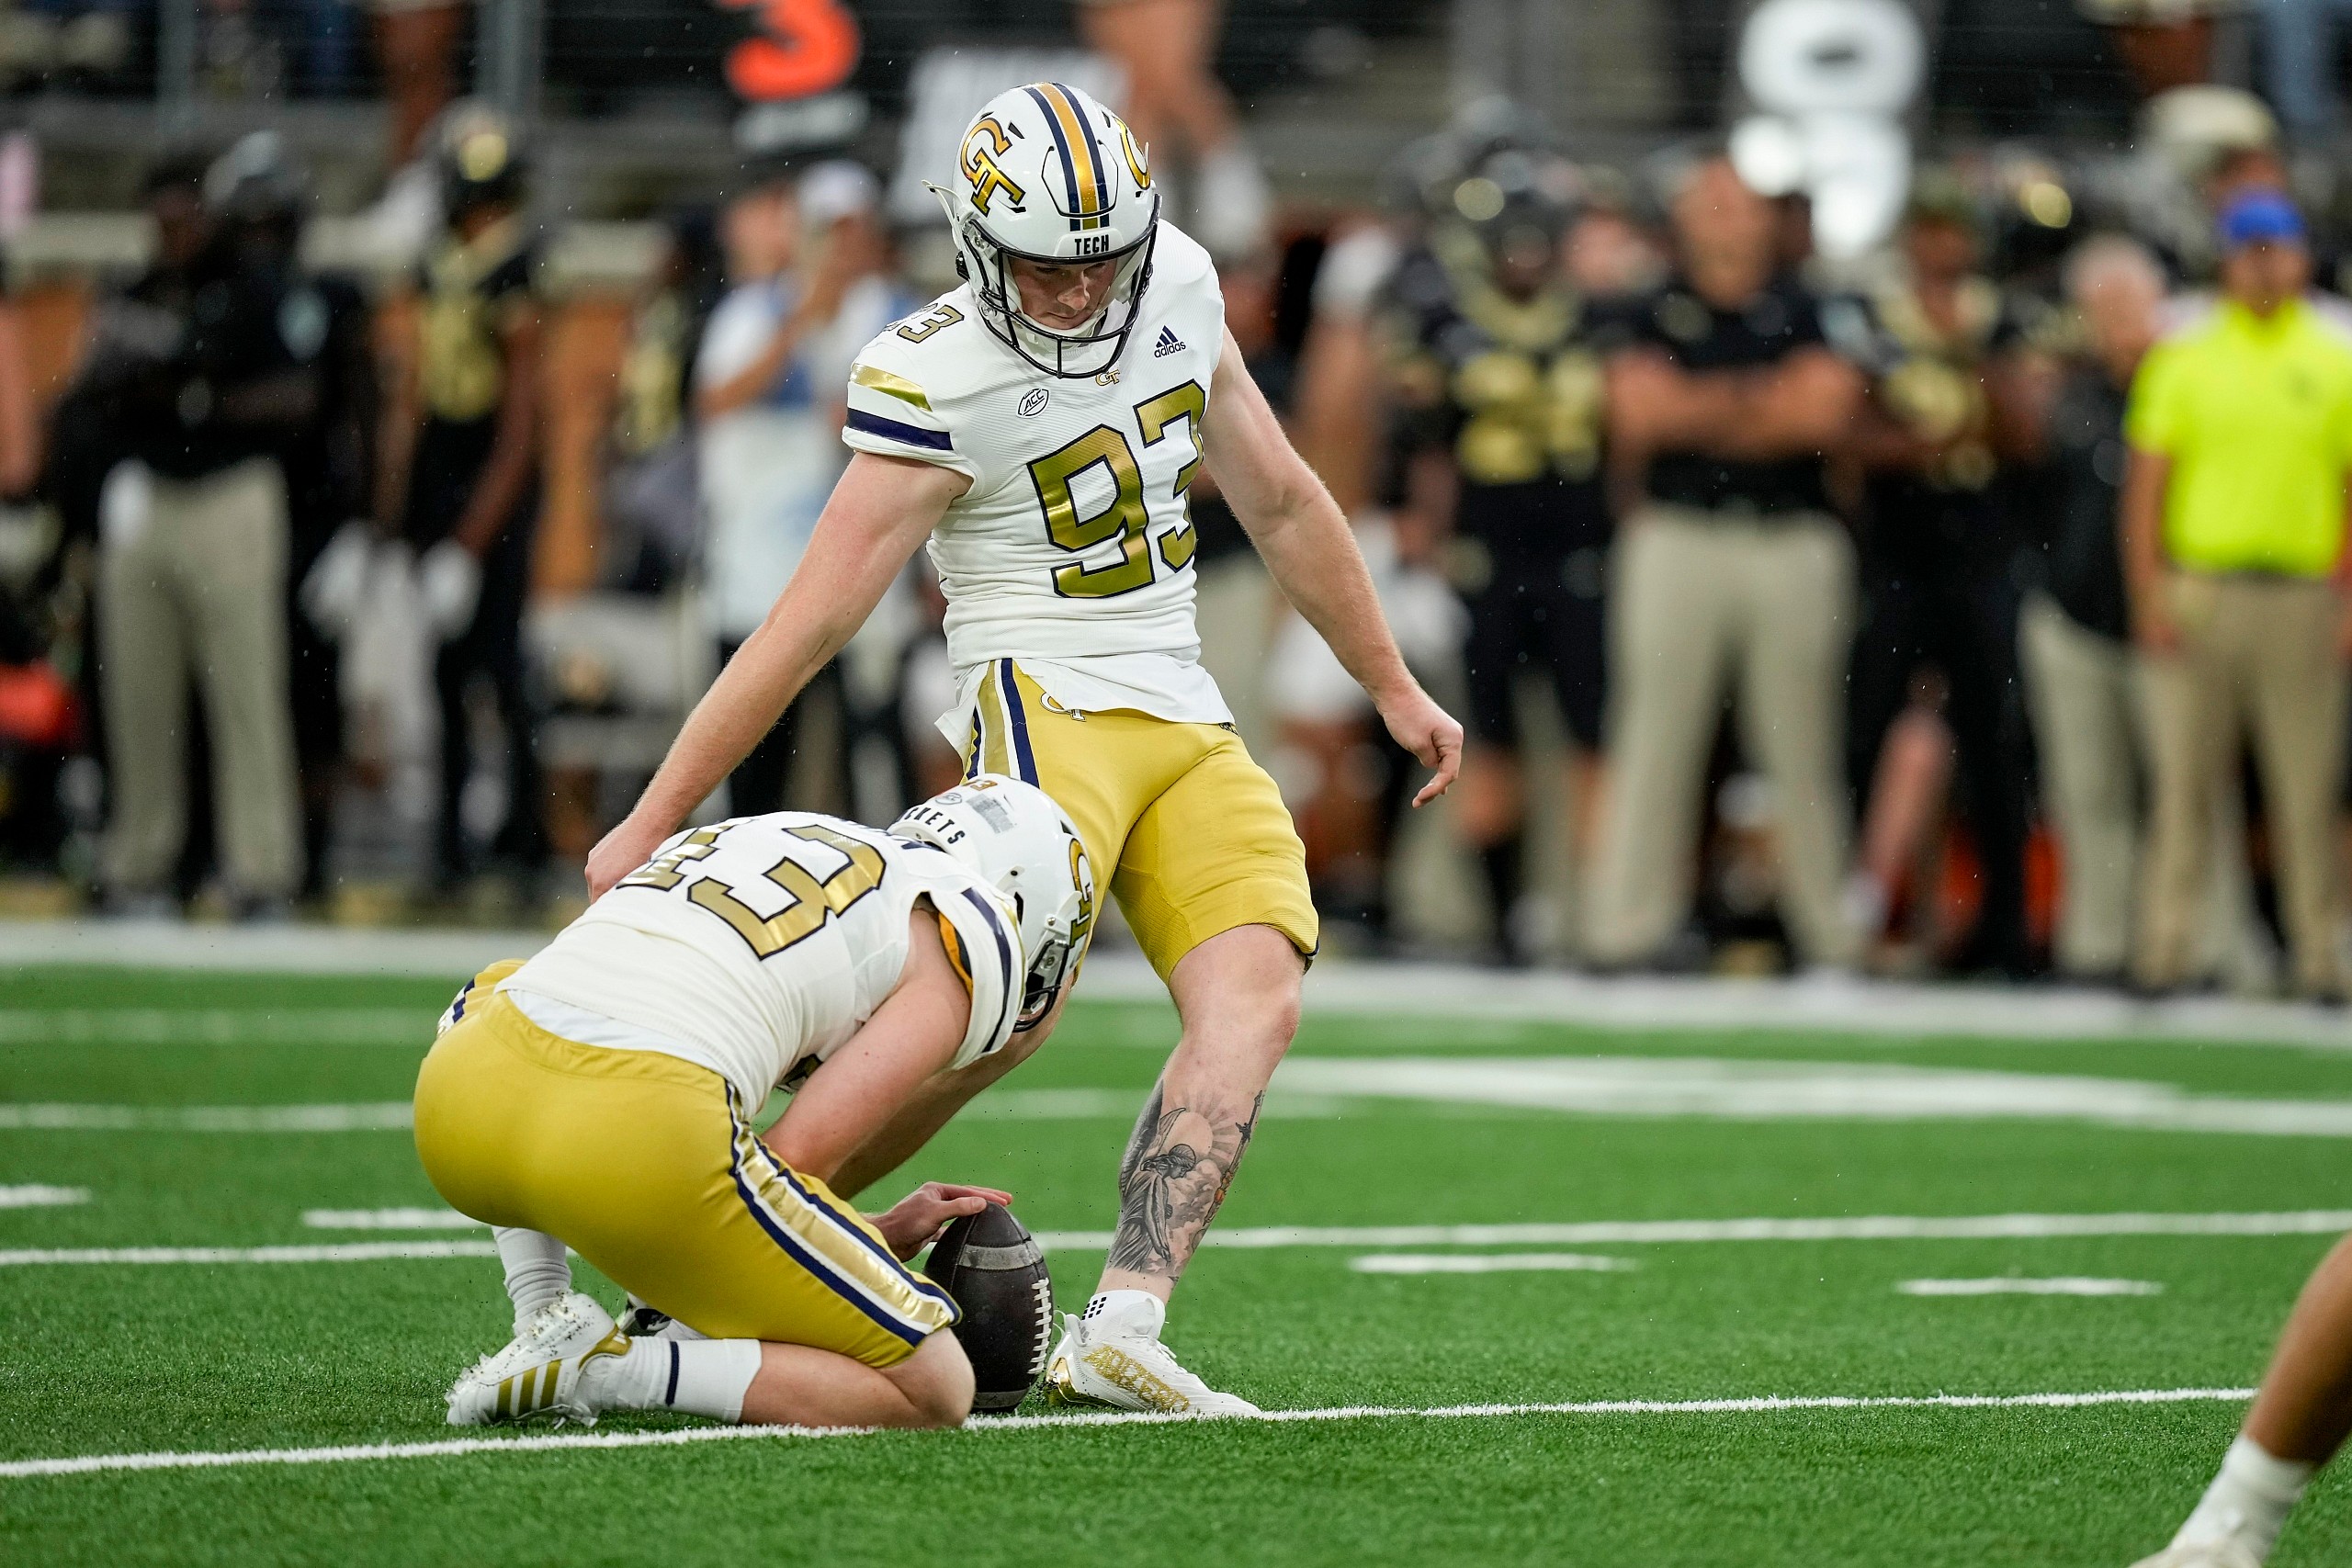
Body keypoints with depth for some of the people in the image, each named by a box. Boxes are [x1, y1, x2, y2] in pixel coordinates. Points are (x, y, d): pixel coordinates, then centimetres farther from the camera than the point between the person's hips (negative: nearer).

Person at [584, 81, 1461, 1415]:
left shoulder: (1177, 287, 5)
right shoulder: (939, 383, -13)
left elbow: (1282, 504, 20)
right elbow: (812, 620, -13)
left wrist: (1393, 689, 25)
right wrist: (653, 823, -13)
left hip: (1189, 725, 7)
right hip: (1045, 701, -6)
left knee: (1256, 1001, -15)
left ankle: (1120, 1330, -24)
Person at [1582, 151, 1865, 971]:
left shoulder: (1804, 310, 9)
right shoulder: (1656, 311, 8)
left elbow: (1828, 408, -4)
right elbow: (1640, 410, -5)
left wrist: (1703, 411, -4)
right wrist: (1766, 400, -4)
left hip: (1792, 542, 0)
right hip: (1679, 535, 0)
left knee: (1802, 742, 2)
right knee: (1655, 733, -2)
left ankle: (1832, 928, 7)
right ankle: (1627, 926, 1)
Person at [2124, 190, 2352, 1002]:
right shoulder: (2182, 361, 8)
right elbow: (2146, 484, 6)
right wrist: (2149, 595, -3)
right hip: (2197, 591, 0)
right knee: (2181, 778, -1)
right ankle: (2164, 950, 1)